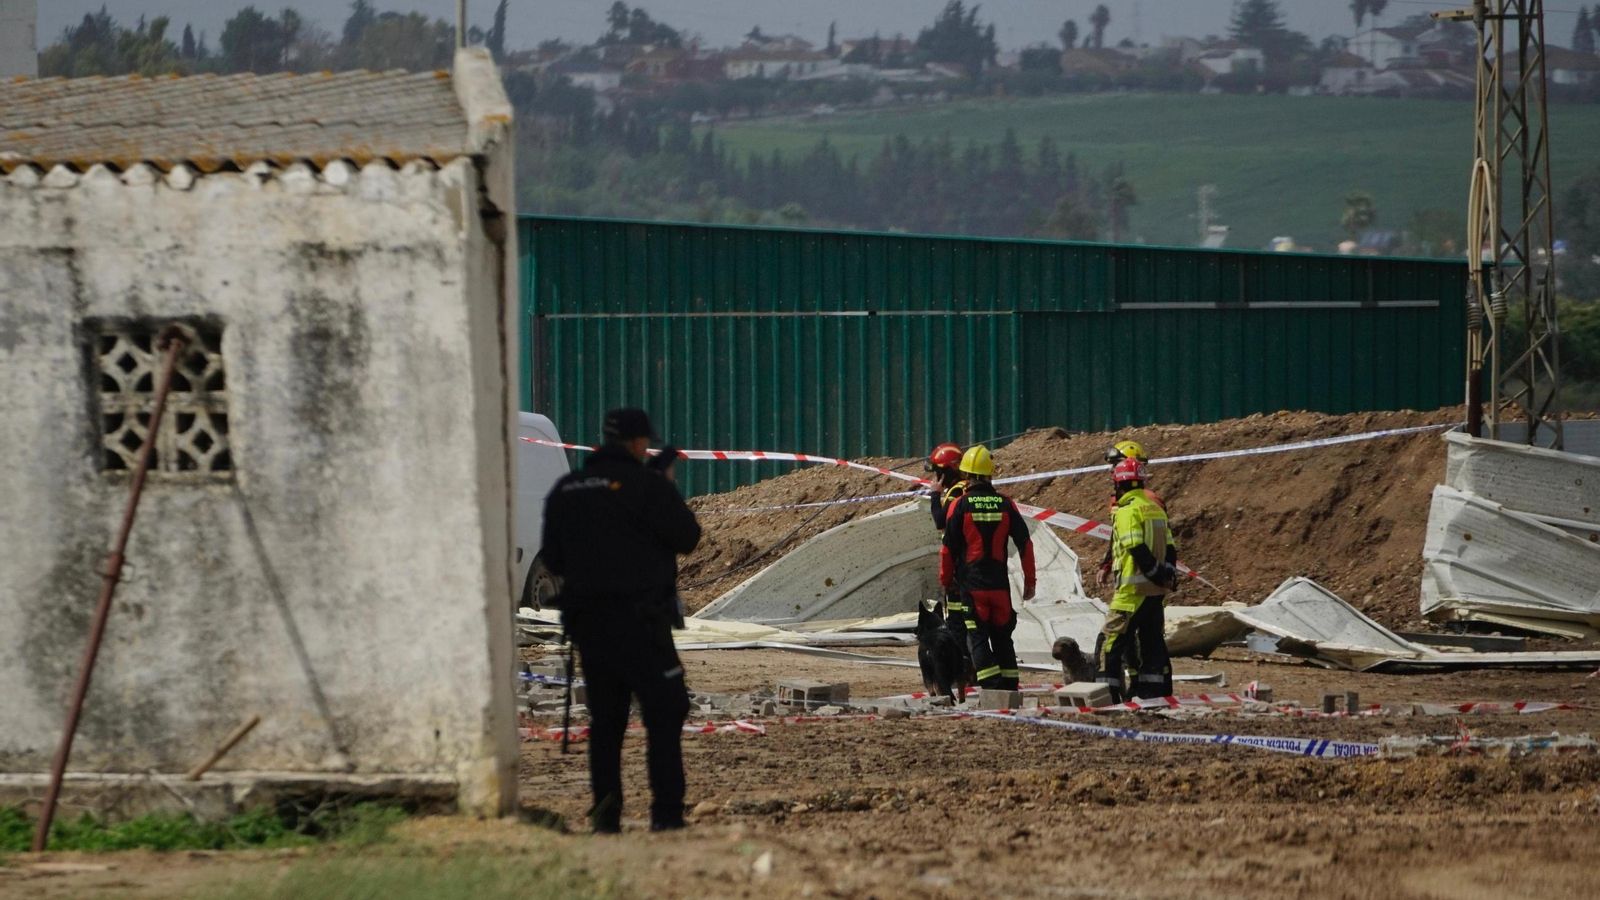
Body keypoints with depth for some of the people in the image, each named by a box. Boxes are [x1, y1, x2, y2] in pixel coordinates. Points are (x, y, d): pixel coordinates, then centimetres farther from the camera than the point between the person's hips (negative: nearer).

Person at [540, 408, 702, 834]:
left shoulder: (565, 491, 11)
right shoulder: (646, 485, -9)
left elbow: (553, 558, 15)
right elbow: (686, 537, -6)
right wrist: (666, 488, 6)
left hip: (586, 618, 6)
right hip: (639, 618, -6)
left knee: (605, 718, 12)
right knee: (664, 712, -1)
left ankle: (605, 812, 5)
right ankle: (666, 811, -8)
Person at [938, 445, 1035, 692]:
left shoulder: (960, 505, -6)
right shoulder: (1005, 504, 2)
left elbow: (948, 548, -4)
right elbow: (1025, 543, 3)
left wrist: (946, 579, 10)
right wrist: (1029, 580, 12)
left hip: (971, 584, -3)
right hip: (1000, 584, 3)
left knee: (978, 637, -1)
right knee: (1002, 638, 13)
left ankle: (990, 687, -13)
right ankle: (1010, 688, 12)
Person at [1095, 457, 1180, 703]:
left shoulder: (1127, 510, -11)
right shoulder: (1155, 508, 14)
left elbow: (1138, 550, -20)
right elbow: (1169, 548, 14)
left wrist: (1158, 576, -13)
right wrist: (1169, 576, 12)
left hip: (1133, 588, -8)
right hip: (1156, 590, 8)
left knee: (1111, 639, -4)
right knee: (1153, 641, 13)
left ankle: (1107, 692, -9)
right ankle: (1157, 692, 13)